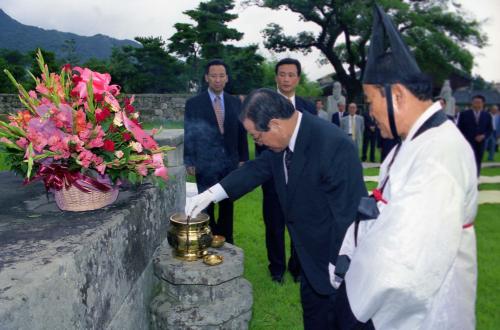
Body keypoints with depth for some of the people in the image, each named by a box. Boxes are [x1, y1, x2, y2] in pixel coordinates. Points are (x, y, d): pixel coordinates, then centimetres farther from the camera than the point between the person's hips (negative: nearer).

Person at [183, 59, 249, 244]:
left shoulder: (235, 102, 6)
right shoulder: (193, 103, -2)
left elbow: (241, 132, 8)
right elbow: (188, 134, -1)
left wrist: (243, 158, 5)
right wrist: (189, 161, -5)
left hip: (230, 163, 3)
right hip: (205, 164, -3)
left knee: (227, 205, 12)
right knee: (206, 206, 5)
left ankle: (226, 241, 26)